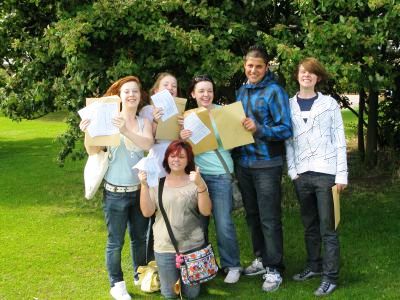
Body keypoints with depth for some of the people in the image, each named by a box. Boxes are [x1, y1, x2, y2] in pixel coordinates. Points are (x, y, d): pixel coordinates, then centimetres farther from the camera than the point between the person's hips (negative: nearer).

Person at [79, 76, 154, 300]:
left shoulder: (144, 122, 2)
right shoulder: (109, 120, -8)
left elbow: (149, 144, -19)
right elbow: (94, 151, -12)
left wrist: (126, 131, -35)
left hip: (140, 189, 4)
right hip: (116, 192, -4)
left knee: (140, 237, 18)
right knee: (116, 241, 4)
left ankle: (140, 276, 37)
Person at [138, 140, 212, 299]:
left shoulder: (195, 181, -3)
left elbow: (206, 211, -13)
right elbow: (147, 212, -7)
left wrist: (201, 185, -28)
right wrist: (144, 185, -20)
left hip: (193, 246, 0)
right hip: (164, 248, 1)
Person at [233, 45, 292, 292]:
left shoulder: (274, 91, -8)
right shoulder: (241, 92, 11)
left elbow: (286, 129, -12)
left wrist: (259, 129, -25)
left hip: (267, 164, -6)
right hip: (243, 163, 7)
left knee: (269, 219, -2)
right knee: (252, 215, 15)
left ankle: (274, 269, 6)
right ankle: (261, 258, 29)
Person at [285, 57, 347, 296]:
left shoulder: (329, 103, 3)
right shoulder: (289, 105, 8)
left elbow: (339, 140, 1)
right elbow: (288, 140, 8)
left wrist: (341, 174, -5)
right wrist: (292, 170, -2)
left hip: (326, 172, -3)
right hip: (302, 174, 3)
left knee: (327, 227, -2)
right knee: (310, 226, 14)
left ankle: (331, 277, 5)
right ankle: (314, 266, 28)